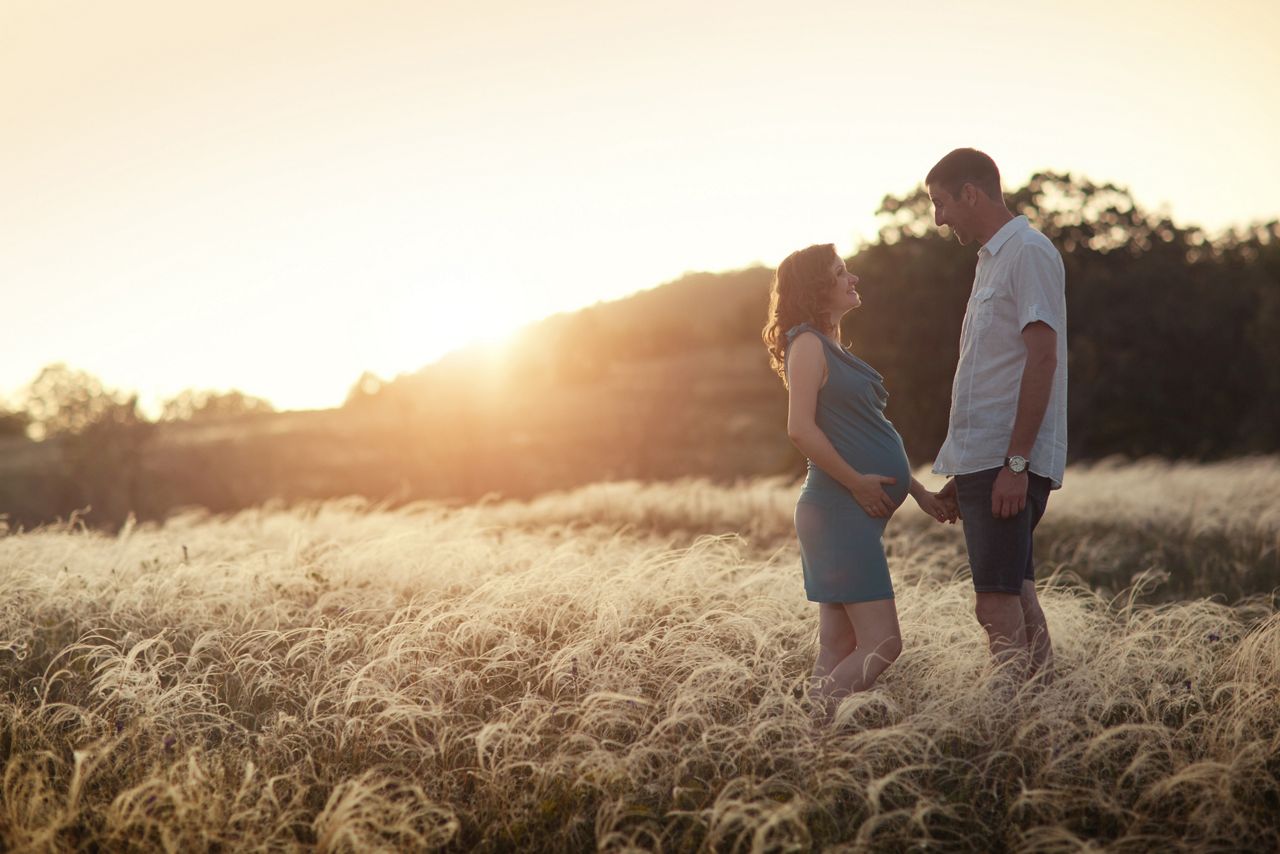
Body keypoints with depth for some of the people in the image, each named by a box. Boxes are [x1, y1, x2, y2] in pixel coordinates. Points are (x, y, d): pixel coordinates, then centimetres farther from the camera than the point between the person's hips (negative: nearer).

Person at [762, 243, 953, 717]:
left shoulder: (830, 345, 20)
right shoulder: (808, 343, -8)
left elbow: (864, 435, 24)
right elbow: (800, 429, -20)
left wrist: (918, 491, 20)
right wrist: (857, 482, -14)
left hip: (856, 514, 10)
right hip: (839, 512, -10)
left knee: (839, 650, 7)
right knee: (882, 645, -11)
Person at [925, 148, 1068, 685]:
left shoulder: (1029, 252, -7)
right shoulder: (991, 259, 22)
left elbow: (1042, 358, -17)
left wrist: (1015, 462, -22)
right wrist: (962, 477, 22)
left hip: (1009, 463, -10)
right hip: (982, 461, 10)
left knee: (996, 603, -12)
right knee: (1014, 599, 11)